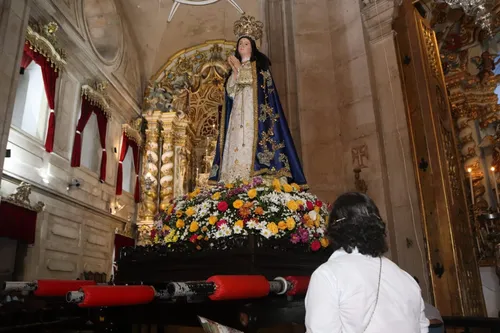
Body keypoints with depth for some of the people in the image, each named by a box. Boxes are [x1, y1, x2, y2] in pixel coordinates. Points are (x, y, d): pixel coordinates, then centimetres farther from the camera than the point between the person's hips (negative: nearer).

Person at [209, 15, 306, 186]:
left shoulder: (260, 63, 12)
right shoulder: (235, 66, 26)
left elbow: (252, 79, -6)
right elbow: (230, 90, 11)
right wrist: (234, 70, 2)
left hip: (255, 110, -5)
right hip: (238, 112, 5)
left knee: (252, 142, -19)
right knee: (237, 142, -8)